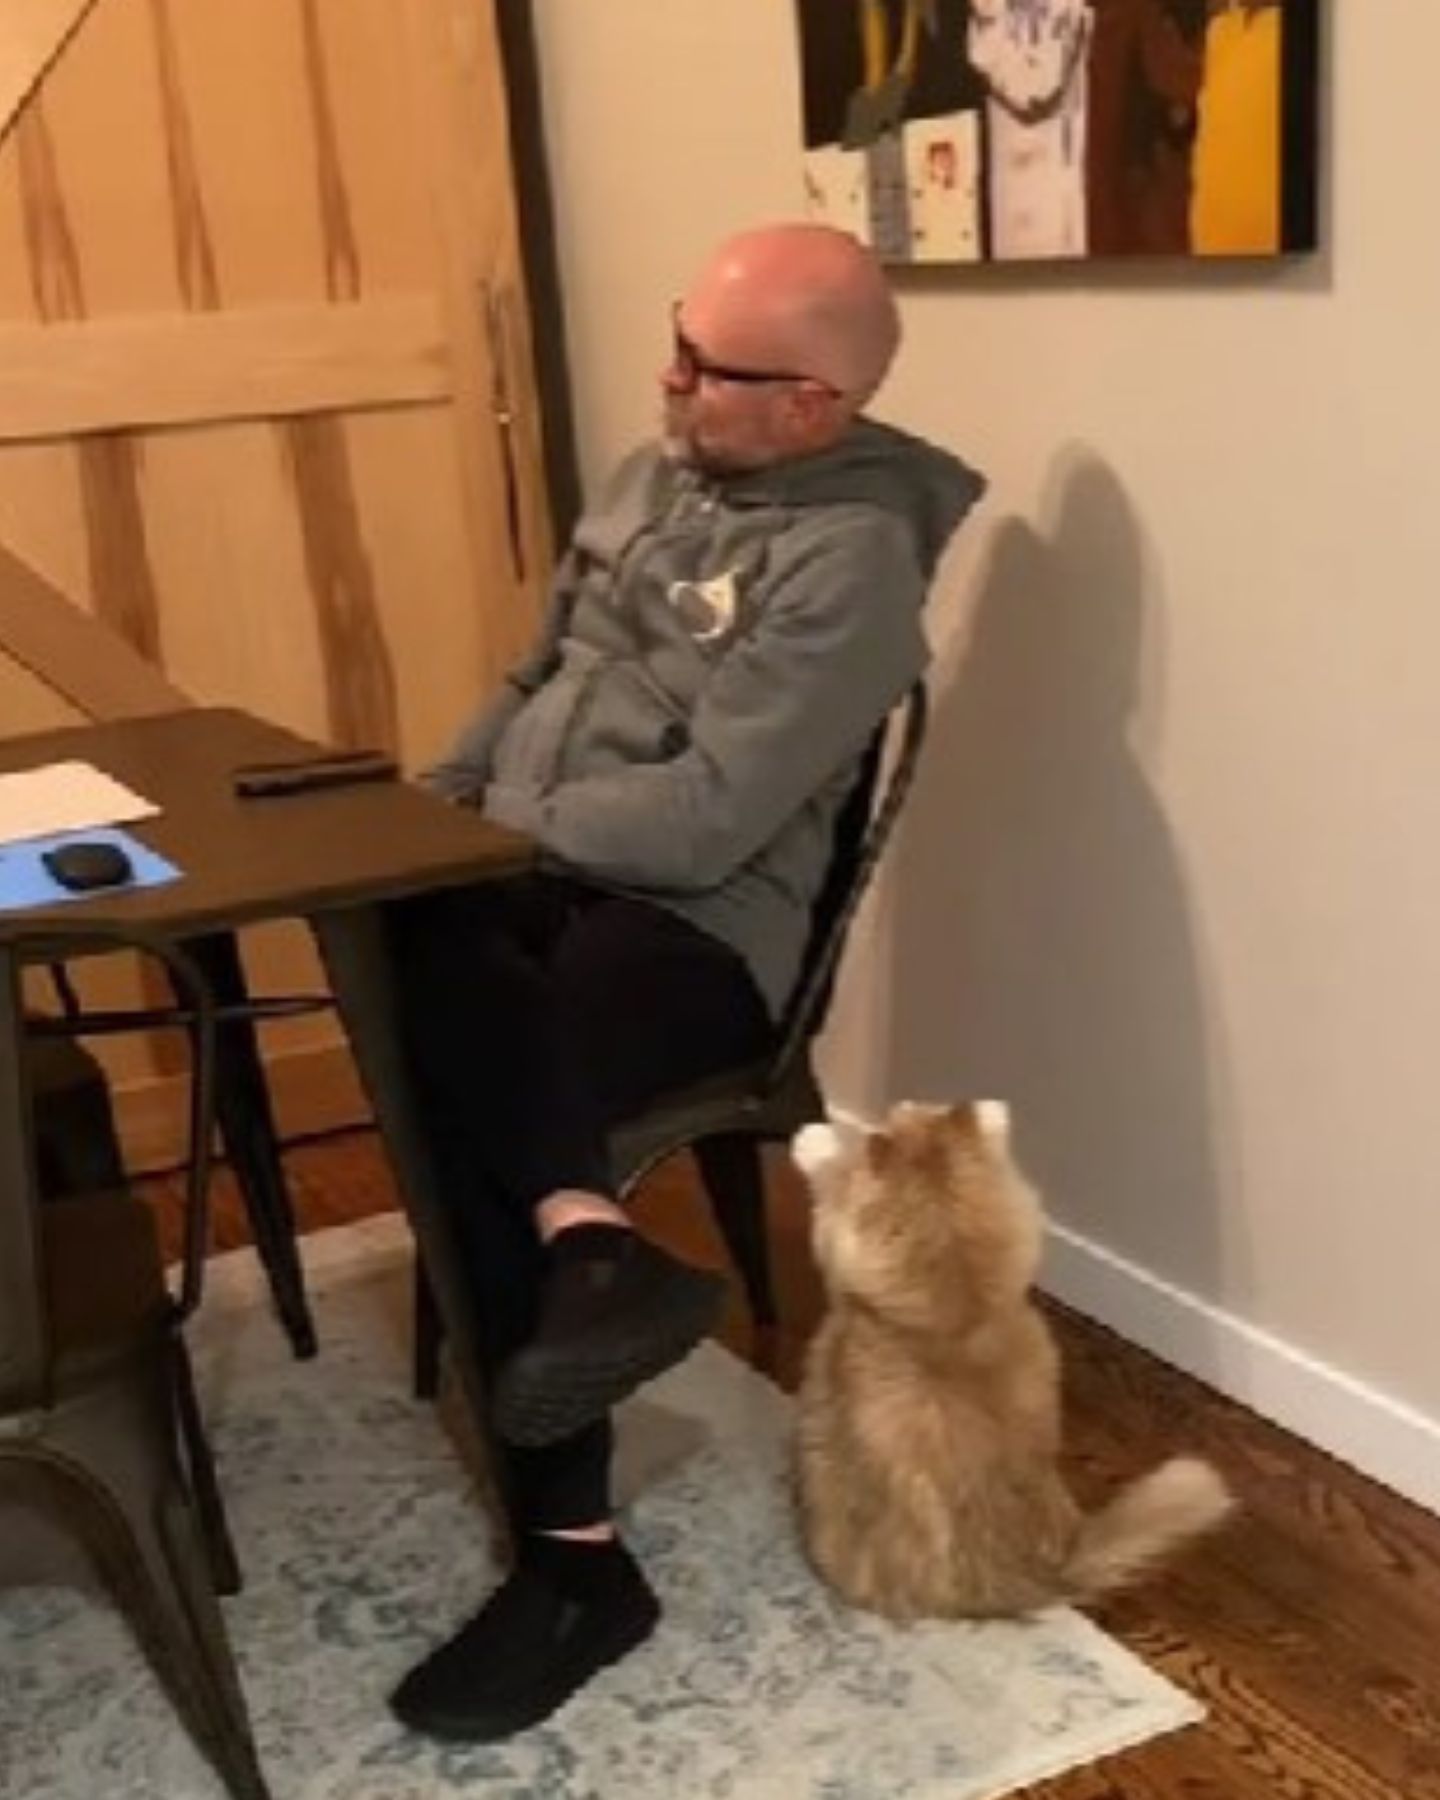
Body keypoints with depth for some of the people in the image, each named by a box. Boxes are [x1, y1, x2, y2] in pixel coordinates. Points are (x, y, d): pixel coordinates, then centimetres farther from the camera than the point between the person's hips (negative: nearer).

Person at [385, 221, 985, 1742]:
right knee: (432, 977, -29)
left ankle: (573, 1549, -28)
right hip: (533, 872, 7)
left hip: (698, 922, -7)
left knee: (463, 1101, -31)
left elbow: (704, 818, -20)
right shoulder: (657, 474, 13)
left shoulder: (852, 554, -14)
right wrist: (429, 805, 7)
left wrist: (478, 832, -14)